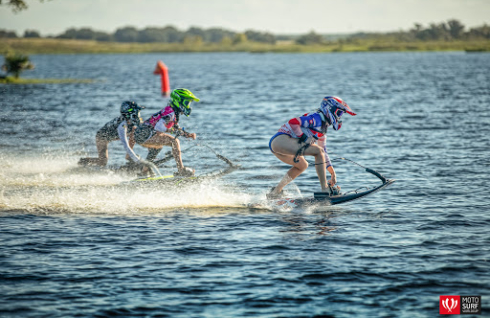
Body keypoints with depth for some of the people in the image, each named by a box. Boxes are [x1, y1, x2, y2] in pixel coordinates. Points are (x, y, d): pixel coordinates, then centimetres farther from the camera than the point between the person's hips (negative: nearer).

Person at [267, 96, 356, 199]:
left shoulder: (323, 128, 23)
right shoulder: (316, 118, -9)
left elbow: (324, 152, 29)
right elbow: (293, 122, -22)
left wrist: (332, 172, 24)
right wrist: (303, 138, -19)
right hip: (281, 139, -11)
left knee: (302, 165, 29)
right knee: (318, 151, -17)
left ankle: (275, 192, 25)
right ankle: (325, 189, -18)